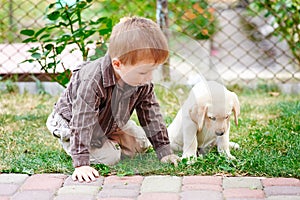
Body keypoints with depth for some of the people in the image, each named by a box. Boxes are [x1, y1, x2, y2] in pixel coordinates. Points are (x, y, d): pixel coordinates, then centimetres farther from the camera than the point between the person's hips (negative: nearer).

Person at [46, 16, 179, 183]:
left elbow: (151, 113, -11)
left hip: (110, 123, 6)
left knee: (141, 144, 4)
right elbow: (82, 122, -44)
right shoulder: (92, 82, -45)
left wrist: (164, 151, -12)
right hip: (70, 122, -6)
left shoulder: (143, 82, -23)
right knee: (109, 158, -15)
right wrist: (81, 164, -47)